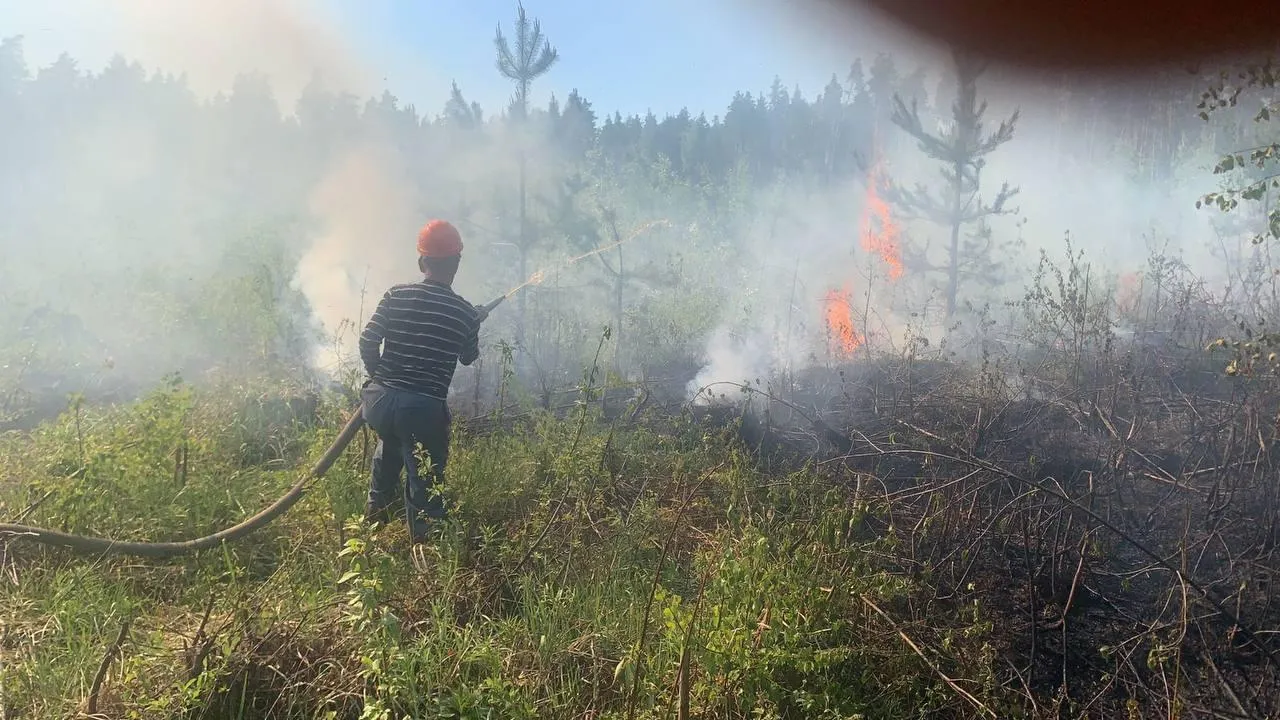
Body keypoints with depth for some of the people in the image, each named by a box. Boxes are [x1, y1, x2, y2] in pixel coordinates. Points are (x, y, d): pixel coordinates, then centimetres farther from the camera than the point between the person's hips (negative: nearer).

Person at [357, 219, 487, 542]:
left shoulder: (396, 296, -2)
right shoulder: (465, 312, -4)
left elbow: (367, 342, -4)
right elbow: (469, 357, 12)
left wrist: (379, 379, 14)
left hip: (380, 401, 4)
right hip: (425, 409, -4)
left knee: (390, 444, 35)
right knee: (425, 482, 10)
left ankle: (375, 510, 46)